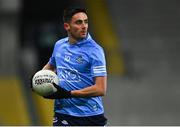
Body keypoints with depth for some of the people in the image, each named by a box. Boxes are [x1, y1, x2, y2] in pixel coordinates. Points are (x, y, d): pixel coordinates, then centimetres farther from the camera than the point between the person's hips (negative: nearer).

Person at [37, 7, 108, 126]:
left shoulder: (95, 50, -12)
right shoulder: (59, 45, 6)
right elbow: (50, 65, 30)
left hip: (90, 115, -3)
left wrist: (68, 94, -22)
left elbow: (101, 89, -18)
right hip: (63, 113, 3)